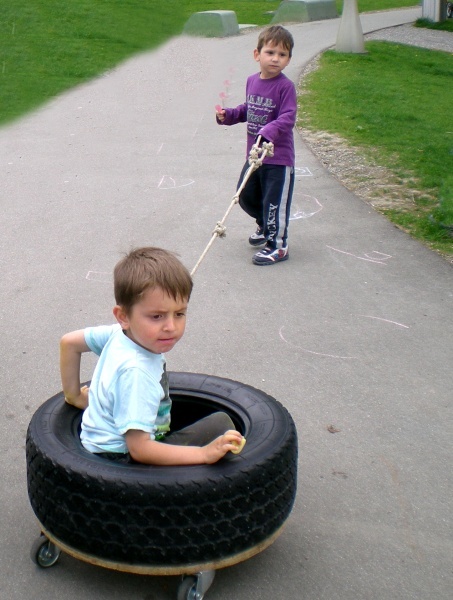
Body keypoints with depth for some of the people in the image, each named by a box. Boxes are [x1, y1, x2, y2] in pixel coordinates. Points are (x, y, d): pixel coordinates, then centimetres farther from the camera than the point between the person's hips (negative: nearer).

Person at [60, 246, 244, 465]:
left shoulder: (120, 333, -6)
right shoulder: (135, 372, -31)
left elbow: (69, 341, 10)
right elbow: (139, 449, -33)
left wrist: (74, 395, 19)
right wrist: (204, 454, -33)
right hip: (119, 461, -10)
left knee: (220, 421, 12)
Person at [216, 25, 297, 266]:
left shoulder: (285, 86, -15)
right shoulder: (252, 81, 6)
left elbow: (288, 117, -24)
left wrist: (268, 131, -39)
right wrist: (228, 115, 4)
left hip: (279, 157, -7)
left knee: (274, 201, -2)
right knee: (245, 196, 17)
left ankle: (278, 245, 12)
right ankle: (265, 225, 43)